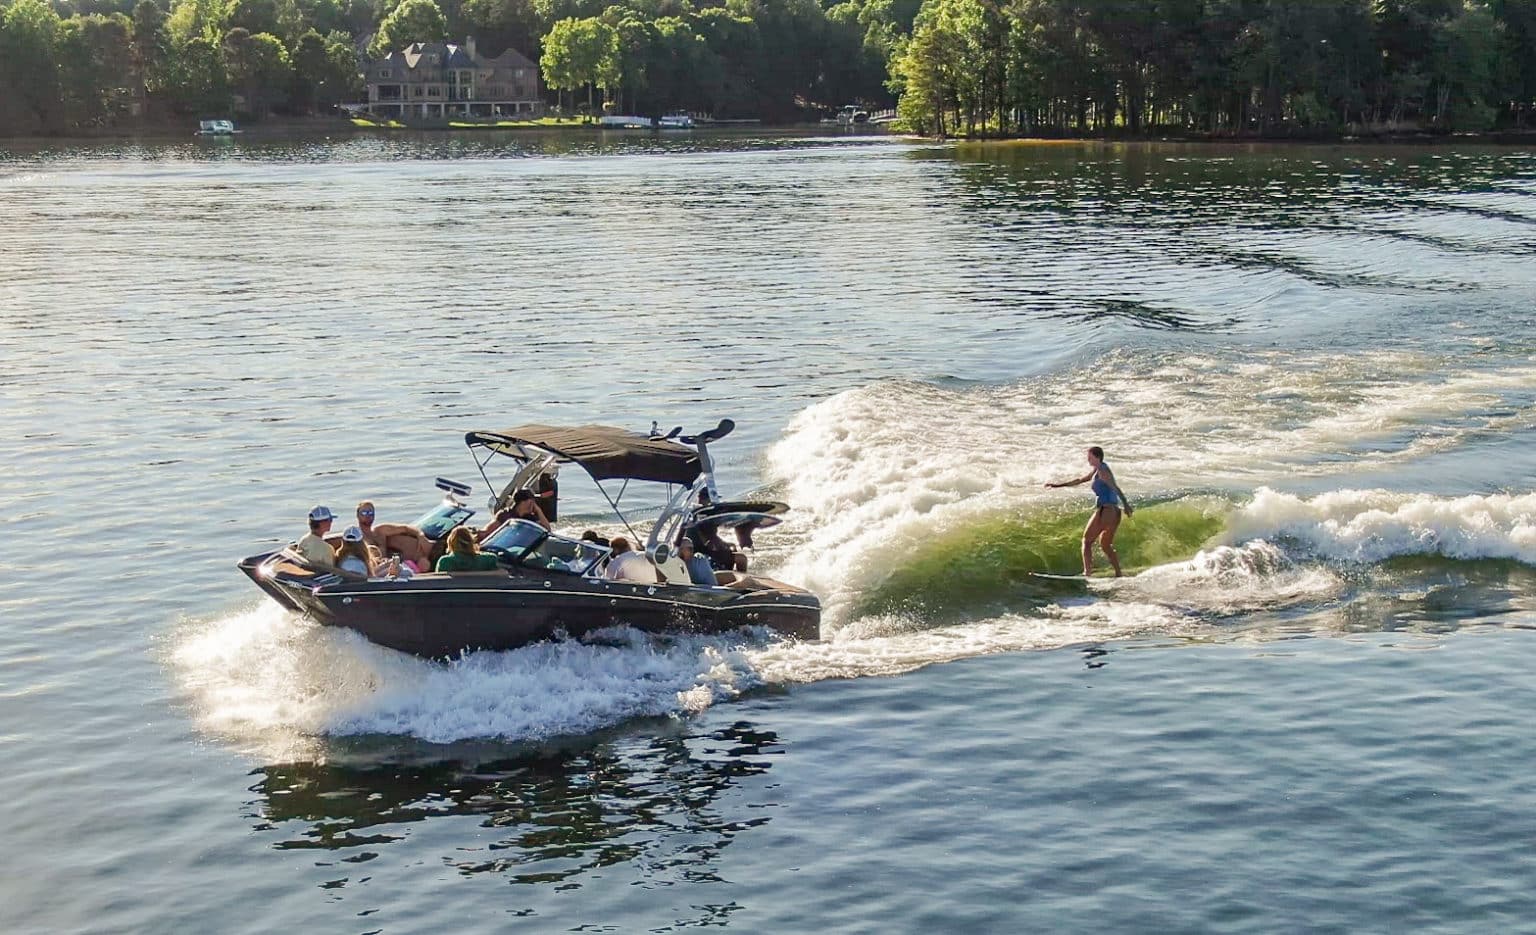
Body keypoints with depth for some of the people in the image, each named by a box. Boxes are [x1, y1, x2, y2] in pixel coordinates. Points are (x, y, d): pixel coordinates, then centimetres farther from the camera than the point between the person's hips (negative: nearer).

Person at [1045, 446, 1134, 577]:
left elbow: (1116, 488, -23)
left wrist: (1126, 504, -35)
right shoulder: (1095, 471, 19)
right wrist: (1057, 485, 32)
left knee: (1087, 541, 0)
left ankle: (1087, 573, -8)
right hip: (1114, 512, 9)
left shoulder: (1102, 471, -10)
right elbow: (1079, 481, 30)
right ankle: (1118, 575, 13)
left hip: (1105, 511, -9)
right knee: (1105, 545, 19)